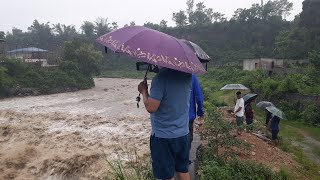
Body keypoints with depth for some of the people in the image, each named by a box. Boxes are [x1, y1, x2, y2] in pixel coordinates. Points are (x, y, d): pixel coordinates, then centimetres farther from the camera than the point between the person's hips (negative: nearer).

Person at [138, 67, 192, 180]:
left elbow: (151, 108, -24)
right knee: (183, 170, 22)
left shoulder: (161, 77, -23)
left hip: (163, 136, -6)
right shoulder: (188, 75, -2)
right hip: (183, 133, 6)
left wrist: (144, 91, -6)